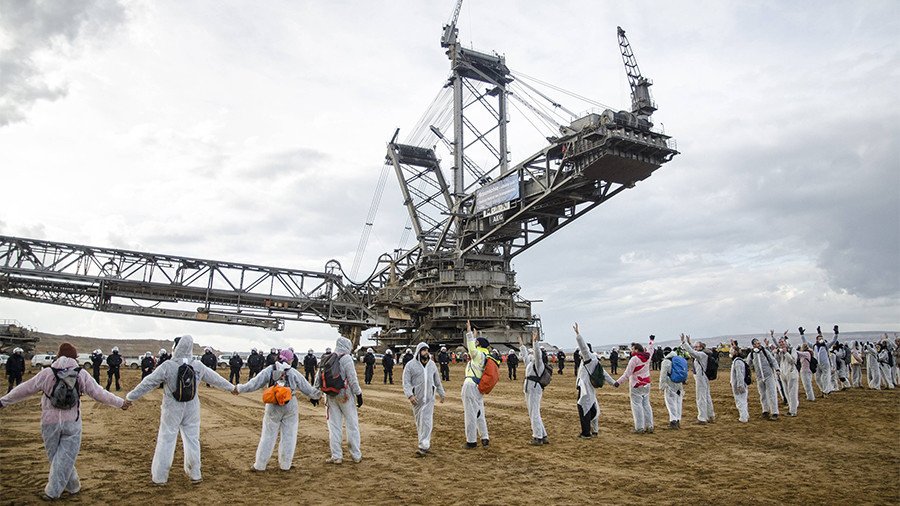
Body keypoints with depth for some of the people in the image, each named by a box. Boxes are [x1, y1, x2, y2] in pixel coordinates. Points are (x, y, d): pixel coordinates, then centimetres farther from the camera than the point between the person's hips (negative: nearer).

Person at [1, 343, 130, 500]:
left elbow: (25, 389, 2)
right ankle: (53, 491, 10)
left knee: (56, 456, 15)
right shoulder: (81, 374, -5)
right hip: (72, 423, -1)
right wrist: (120, 403, 6)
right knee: (65, 457, 9)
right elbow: (99, 393, -3)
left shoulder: (47, 373, -5)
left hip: (50, 422, 1)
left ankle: (72, 486, 20)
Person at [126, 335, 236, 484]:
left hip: (172, 410, -3)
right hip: (191, 410, 3)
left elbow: (148, 383, -12)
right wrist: (231, 387, 21)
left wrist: (130, 397, -1)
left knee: (166, 441, 9)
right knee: (192, 440, 13)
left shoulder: (167, 366, -16)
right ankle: (195, 474, 24)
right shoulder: (198, 366, -5)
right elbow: (214, 378, 7)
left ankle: (159, 476, 18)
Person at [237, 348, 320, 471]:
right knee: (289, 436, 9)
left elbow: (254, 383, -1)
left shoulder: (269, 370, -1)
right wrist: (315, 395, 24)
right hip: (290, 406, 0)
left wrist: (240, 388, 13)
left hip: (273, 407, 1)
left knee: (268, 435, 9)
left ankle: (259, 465, 14)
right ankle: (285, 465, 14)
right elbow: (306, 387, 7)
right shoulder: (293, 372, 0)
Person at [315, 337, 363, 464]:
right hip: (345, 396, -5)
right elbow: (352, 379, -14)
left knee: (334, 426, 10)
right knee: (352, 425, 7)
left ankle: (336, 456, 14)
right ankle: (356, 455, 14)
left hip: (330, 396, 5)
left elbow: (318, 377, 8)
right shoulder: (346, 358, -11)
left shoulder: (326, 359, 8)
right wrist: (359, 394, -7)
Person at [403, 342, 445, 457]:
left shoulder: (432, 364, 8)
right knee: (419, 422, 7)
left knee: (426, 422, -7)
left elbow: (437, 381, 18)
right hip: (417, 399, -1)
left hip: (429, 398, 1)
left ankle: (423, 447, -8)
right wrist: (410, 395, -22)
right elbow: (406, 382, -9)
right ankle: (426, 443, 22)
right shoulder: (411, 365, -5)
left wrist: (441, 394, 21)